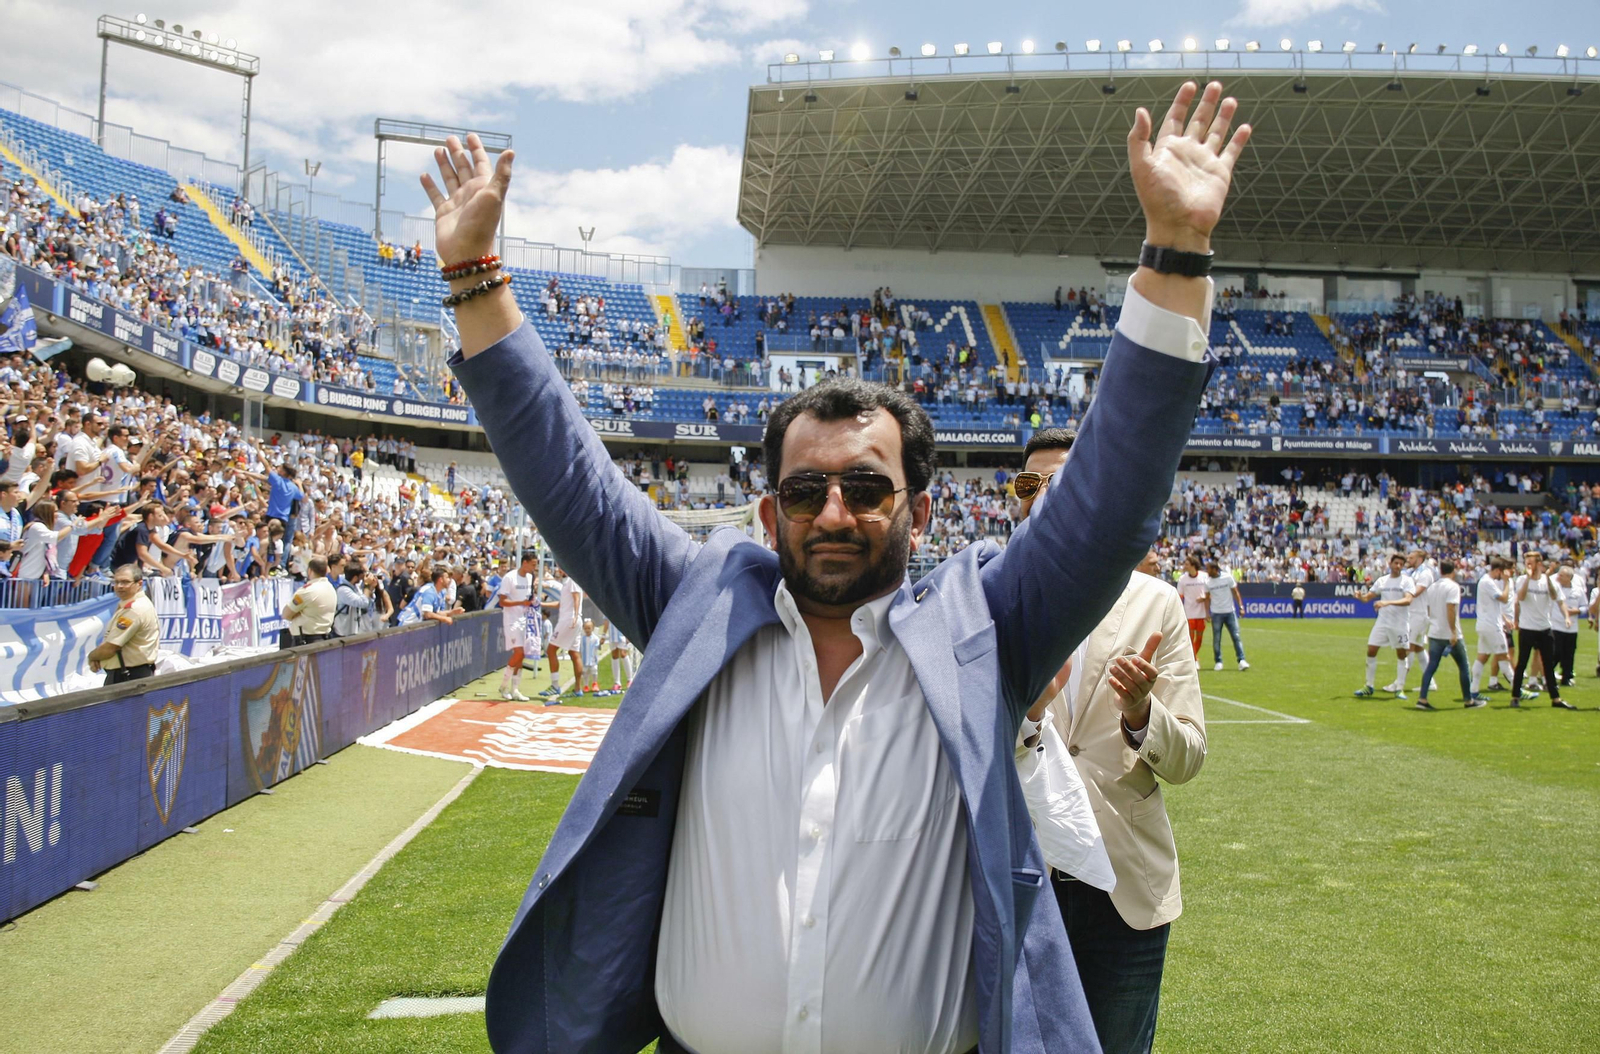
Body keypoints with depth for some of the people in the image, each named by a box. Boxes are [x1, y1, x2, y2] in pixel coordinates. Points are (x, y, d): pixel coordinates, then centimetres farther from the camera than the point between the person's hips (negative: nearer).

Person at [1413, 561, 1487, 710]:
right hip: (1450, 635, -6)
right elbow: (1450, 609, -20)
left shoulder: (1432, 587, 11)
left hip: (1434, 634, 6)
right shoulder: (1453, 586, -11)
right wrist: (1454, 632, -19)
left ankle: (1422, 699, -2)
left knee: (1431, 667, 6)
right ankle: (1469, 700, 15)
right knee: (1464, 667, 8)